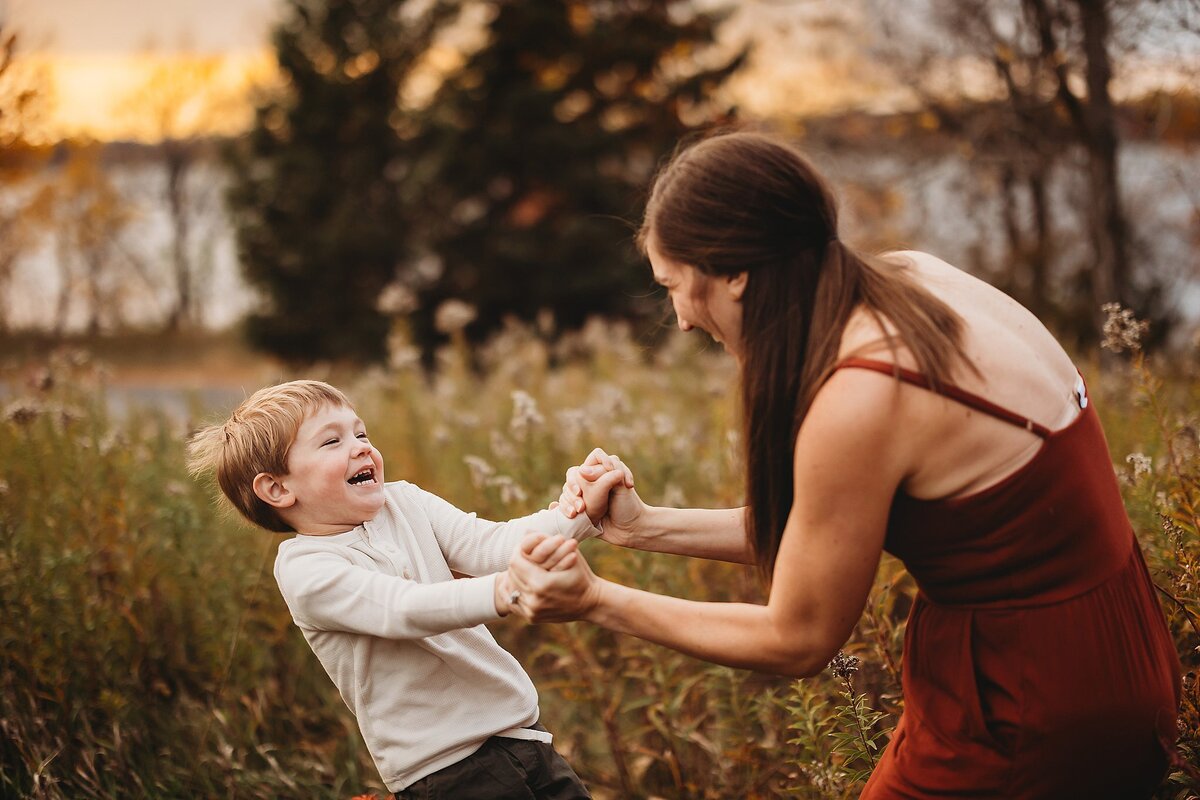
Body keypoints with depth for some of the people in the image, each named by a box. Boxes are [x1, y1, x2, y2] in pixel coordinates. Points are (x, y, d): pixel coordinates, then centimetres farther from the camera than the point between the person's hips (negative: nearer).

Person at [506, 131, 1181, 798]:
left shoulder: (859, 403, -26)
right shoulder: (910, 279, -1)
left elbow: (798, 639, -11)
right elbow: (821, 530, 9)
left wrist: (598, 601, -4)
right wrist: (646, 527, 9)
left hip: (1023, 732, -8)